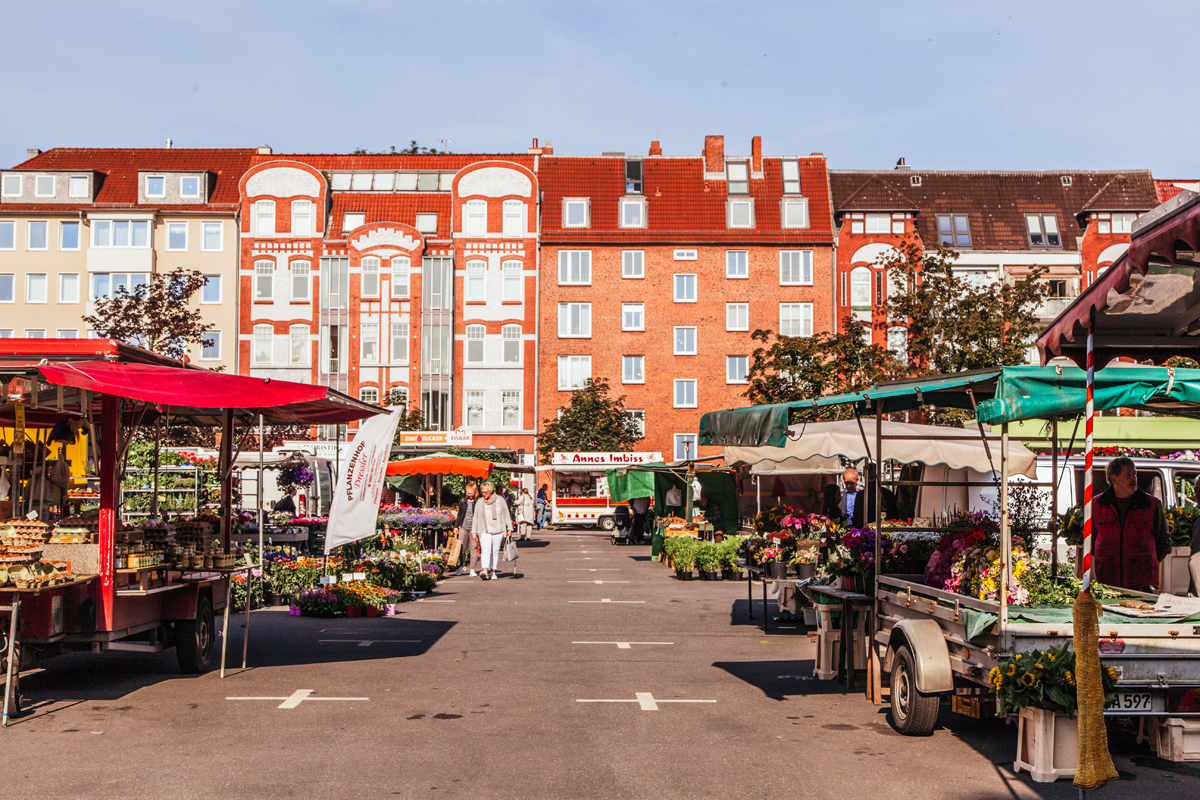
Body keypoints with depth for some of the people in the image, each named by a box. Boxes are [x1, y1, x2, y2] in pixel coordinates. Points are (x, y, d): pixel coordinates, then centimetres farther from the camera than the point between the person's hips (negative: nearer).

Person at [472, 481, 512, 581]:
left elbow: (506, 515, 10)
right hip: (485, 531, -1)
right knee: (485, 550, -17)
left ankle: (492, 571, 12)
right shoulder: (479, 502, 8)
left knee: (495, 552, 4)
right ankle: (484, 570, -30)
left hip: (498, 531, 1)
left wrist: (509, 528, 8)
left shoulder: (500, 500, 4)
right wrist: (474, 532, 11)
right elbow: (476, 518, 13)